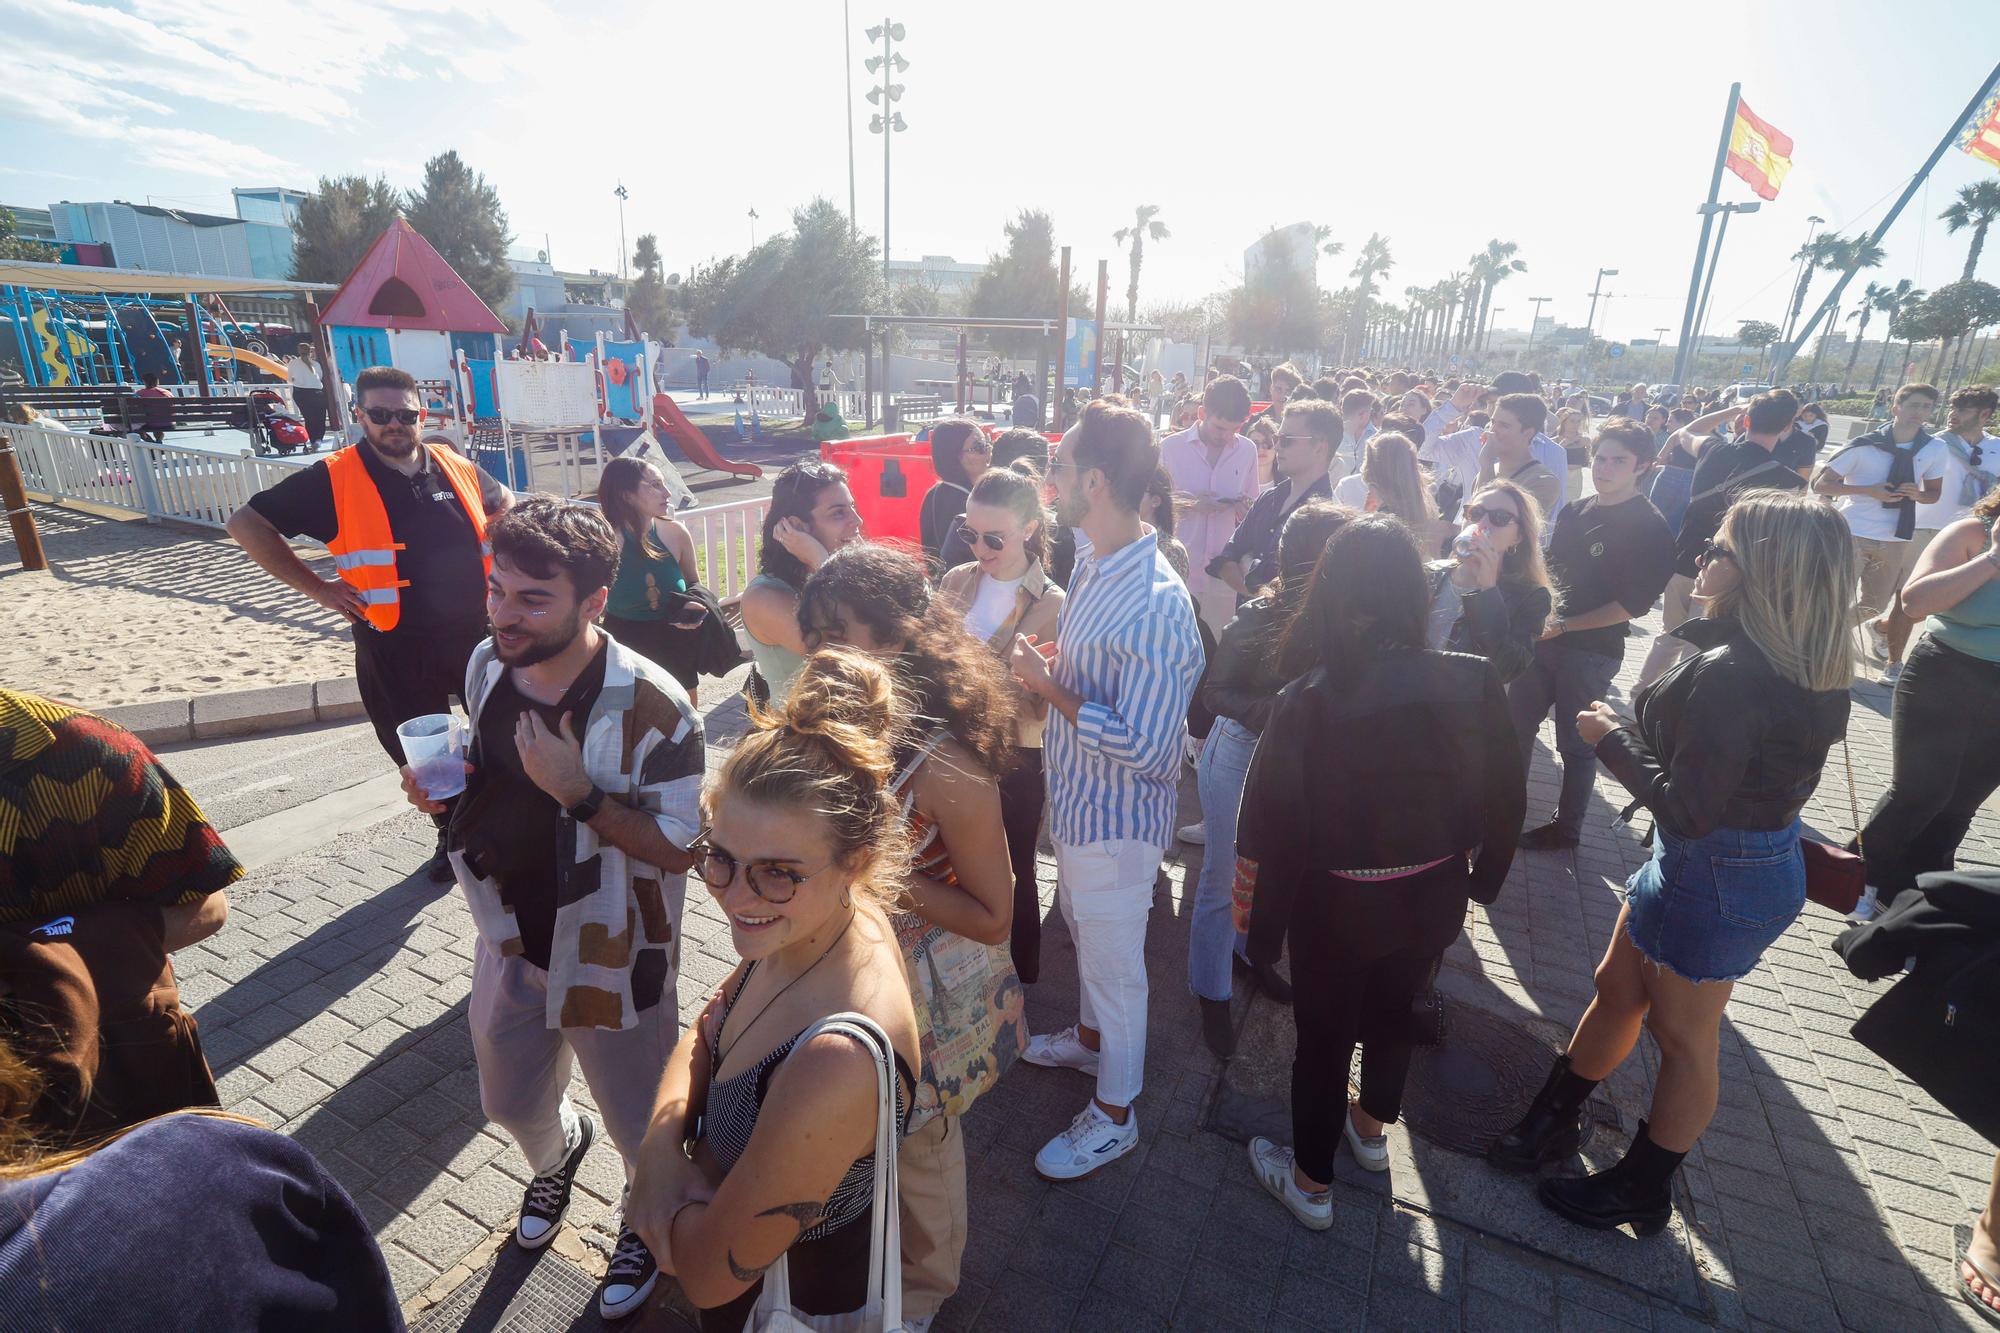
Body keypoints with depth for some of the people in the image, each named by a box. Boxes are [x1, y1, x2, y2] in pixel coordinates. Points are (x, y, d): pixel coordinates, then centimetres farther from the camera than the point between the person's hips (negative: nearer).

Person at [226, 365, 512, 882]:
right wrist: (317, 587, -6)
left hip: (475, 634, 2)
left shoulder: (457, 469, 3)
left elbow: (503, 501, 23)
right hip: (394, 649, -2)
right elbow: (247, 523, -1)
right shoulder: (332, 480, -6)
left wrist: (495, 557, 10)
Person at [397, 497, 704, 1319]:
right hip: (511, 939, 6)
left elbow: (679, 848, -23)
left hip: (611, 959, -5)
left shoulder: (650, 706, -29)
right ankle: (556, 1154, 65)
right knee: (511, 1103, 29)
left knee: (639, 1126, 18)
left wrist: (579, 791, -35)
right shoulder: (486, 664, -8)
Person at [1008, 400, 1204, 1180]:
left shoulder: (1153, 603, -31)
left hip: (1117, 817, -9)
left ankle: (1114, 1115, 36)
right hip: (1078, 799, 9)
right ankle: (1091, 1040, 56)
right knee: (1085, 932, 29)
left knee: (1115, 963, 12)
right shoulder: (1095, 568, -1)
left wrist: (1049, 686, -25)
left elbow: (1144, 747, -32)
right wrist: (1042, 670, -7)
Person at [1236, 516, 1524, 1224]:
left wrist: (1262, 923, -8)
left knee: (1324, 1036, 18)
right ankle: (1372, 1129, 57)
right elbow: (1505, 798, -3)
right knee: (1393, 1011, 30)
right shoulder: (1473, 682, -16)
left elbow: (1273, 827, -22)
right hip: (1432, 900, 4)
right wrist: (1480, 875, 14)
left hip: (1337, 906, -4)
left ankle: (1311, 1183, 40)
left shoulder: (1308, 699, -27)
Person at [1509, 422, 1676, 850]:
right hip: (1543, 638, 6)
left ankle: (1566, 827, 25)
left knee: (1576, 743, 7)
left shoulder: (1649, 527, -11)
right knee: (1516, 722, 13)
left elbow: (1632, 605, -15)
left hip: (1591, 651, -6)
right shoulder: (1575, 511, 8)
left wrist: (1562, 626, -16)